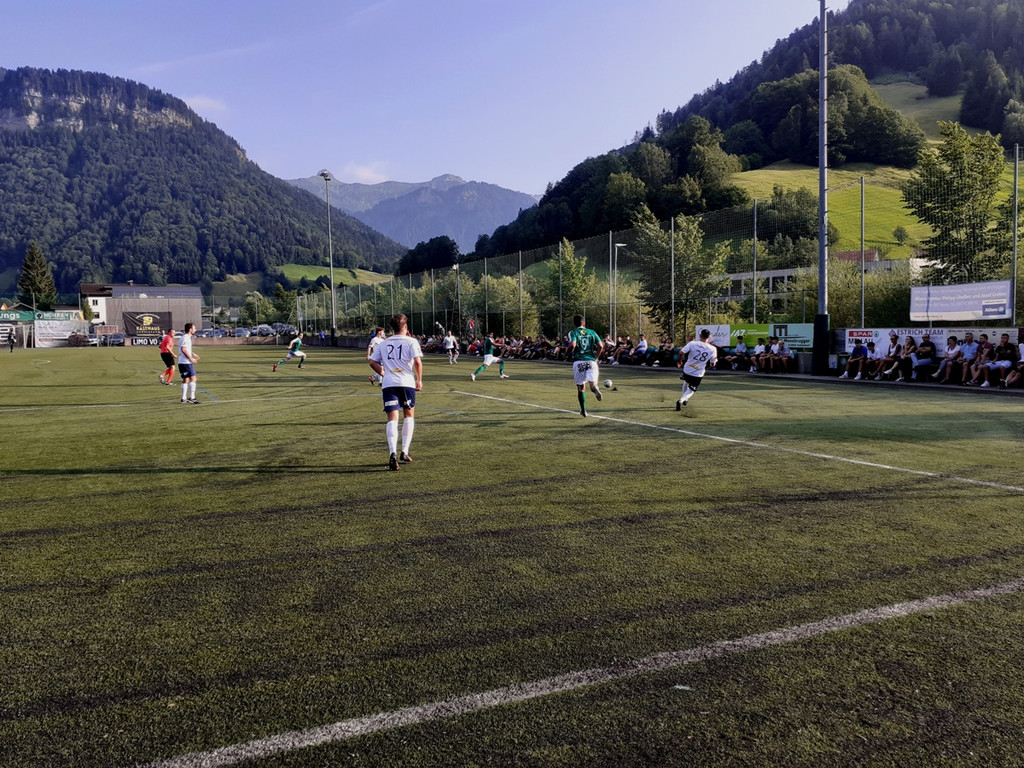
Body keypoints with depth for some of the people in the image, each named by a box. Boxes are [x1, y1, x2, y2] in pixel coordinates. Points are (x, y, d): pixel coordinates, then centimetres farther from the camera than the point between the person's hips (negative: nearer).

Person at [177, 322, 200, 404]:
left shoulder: (186, 337, 17)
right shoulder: (186, 337, -13)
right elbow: (183, 349, -23)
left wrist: (193, 354, 22)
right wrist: (191, 358, -21)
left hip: (181, 362, 10)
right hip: (186, 362, -10)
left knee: (185, 380, 12)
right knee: (193, 378, -8)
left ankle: (184, 398, 14)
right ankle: (192, 398, -9)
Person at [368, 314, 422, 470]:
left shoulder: (383, 343, 12)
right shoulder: (411, 341, 1)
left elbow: (372, 362, 10)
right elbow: (417, 361, -10)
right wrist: (419, 380, 0)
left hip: (388, 383, 2)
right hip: (406, 382, -2)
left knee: (392, 418, -2)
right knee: (409, 415, 17)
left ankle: (393, 453, -22)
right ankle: (404, 452, 14)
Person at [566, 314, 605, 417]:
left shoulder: (573, 333, 2)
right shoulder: (591, 332, 11)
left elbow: (572, 345, -17)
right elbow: (601, 346, 5)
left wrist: (569, 353, 2)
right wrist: (596, 358, 18)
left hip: (578, 361, -1)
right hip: (591, 361, 1)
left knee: (580, 387, 11)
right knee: (592, 383, -2)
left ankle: (583, 410, 13)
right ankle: (595, 389, -40)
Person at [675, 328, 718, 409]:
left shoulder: (692, 344, -15)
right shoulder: (713, 349, -12)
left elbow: (681, 352, -16)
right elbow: (712, 364, -2)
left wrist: (680, 362, 3)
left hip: (687, 370, 1)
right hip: (698, 374, -1)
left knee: (686, 382, 32)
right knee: (691, 390, 15)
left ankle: (684, 399, 44)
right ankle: (681, 400, -10)